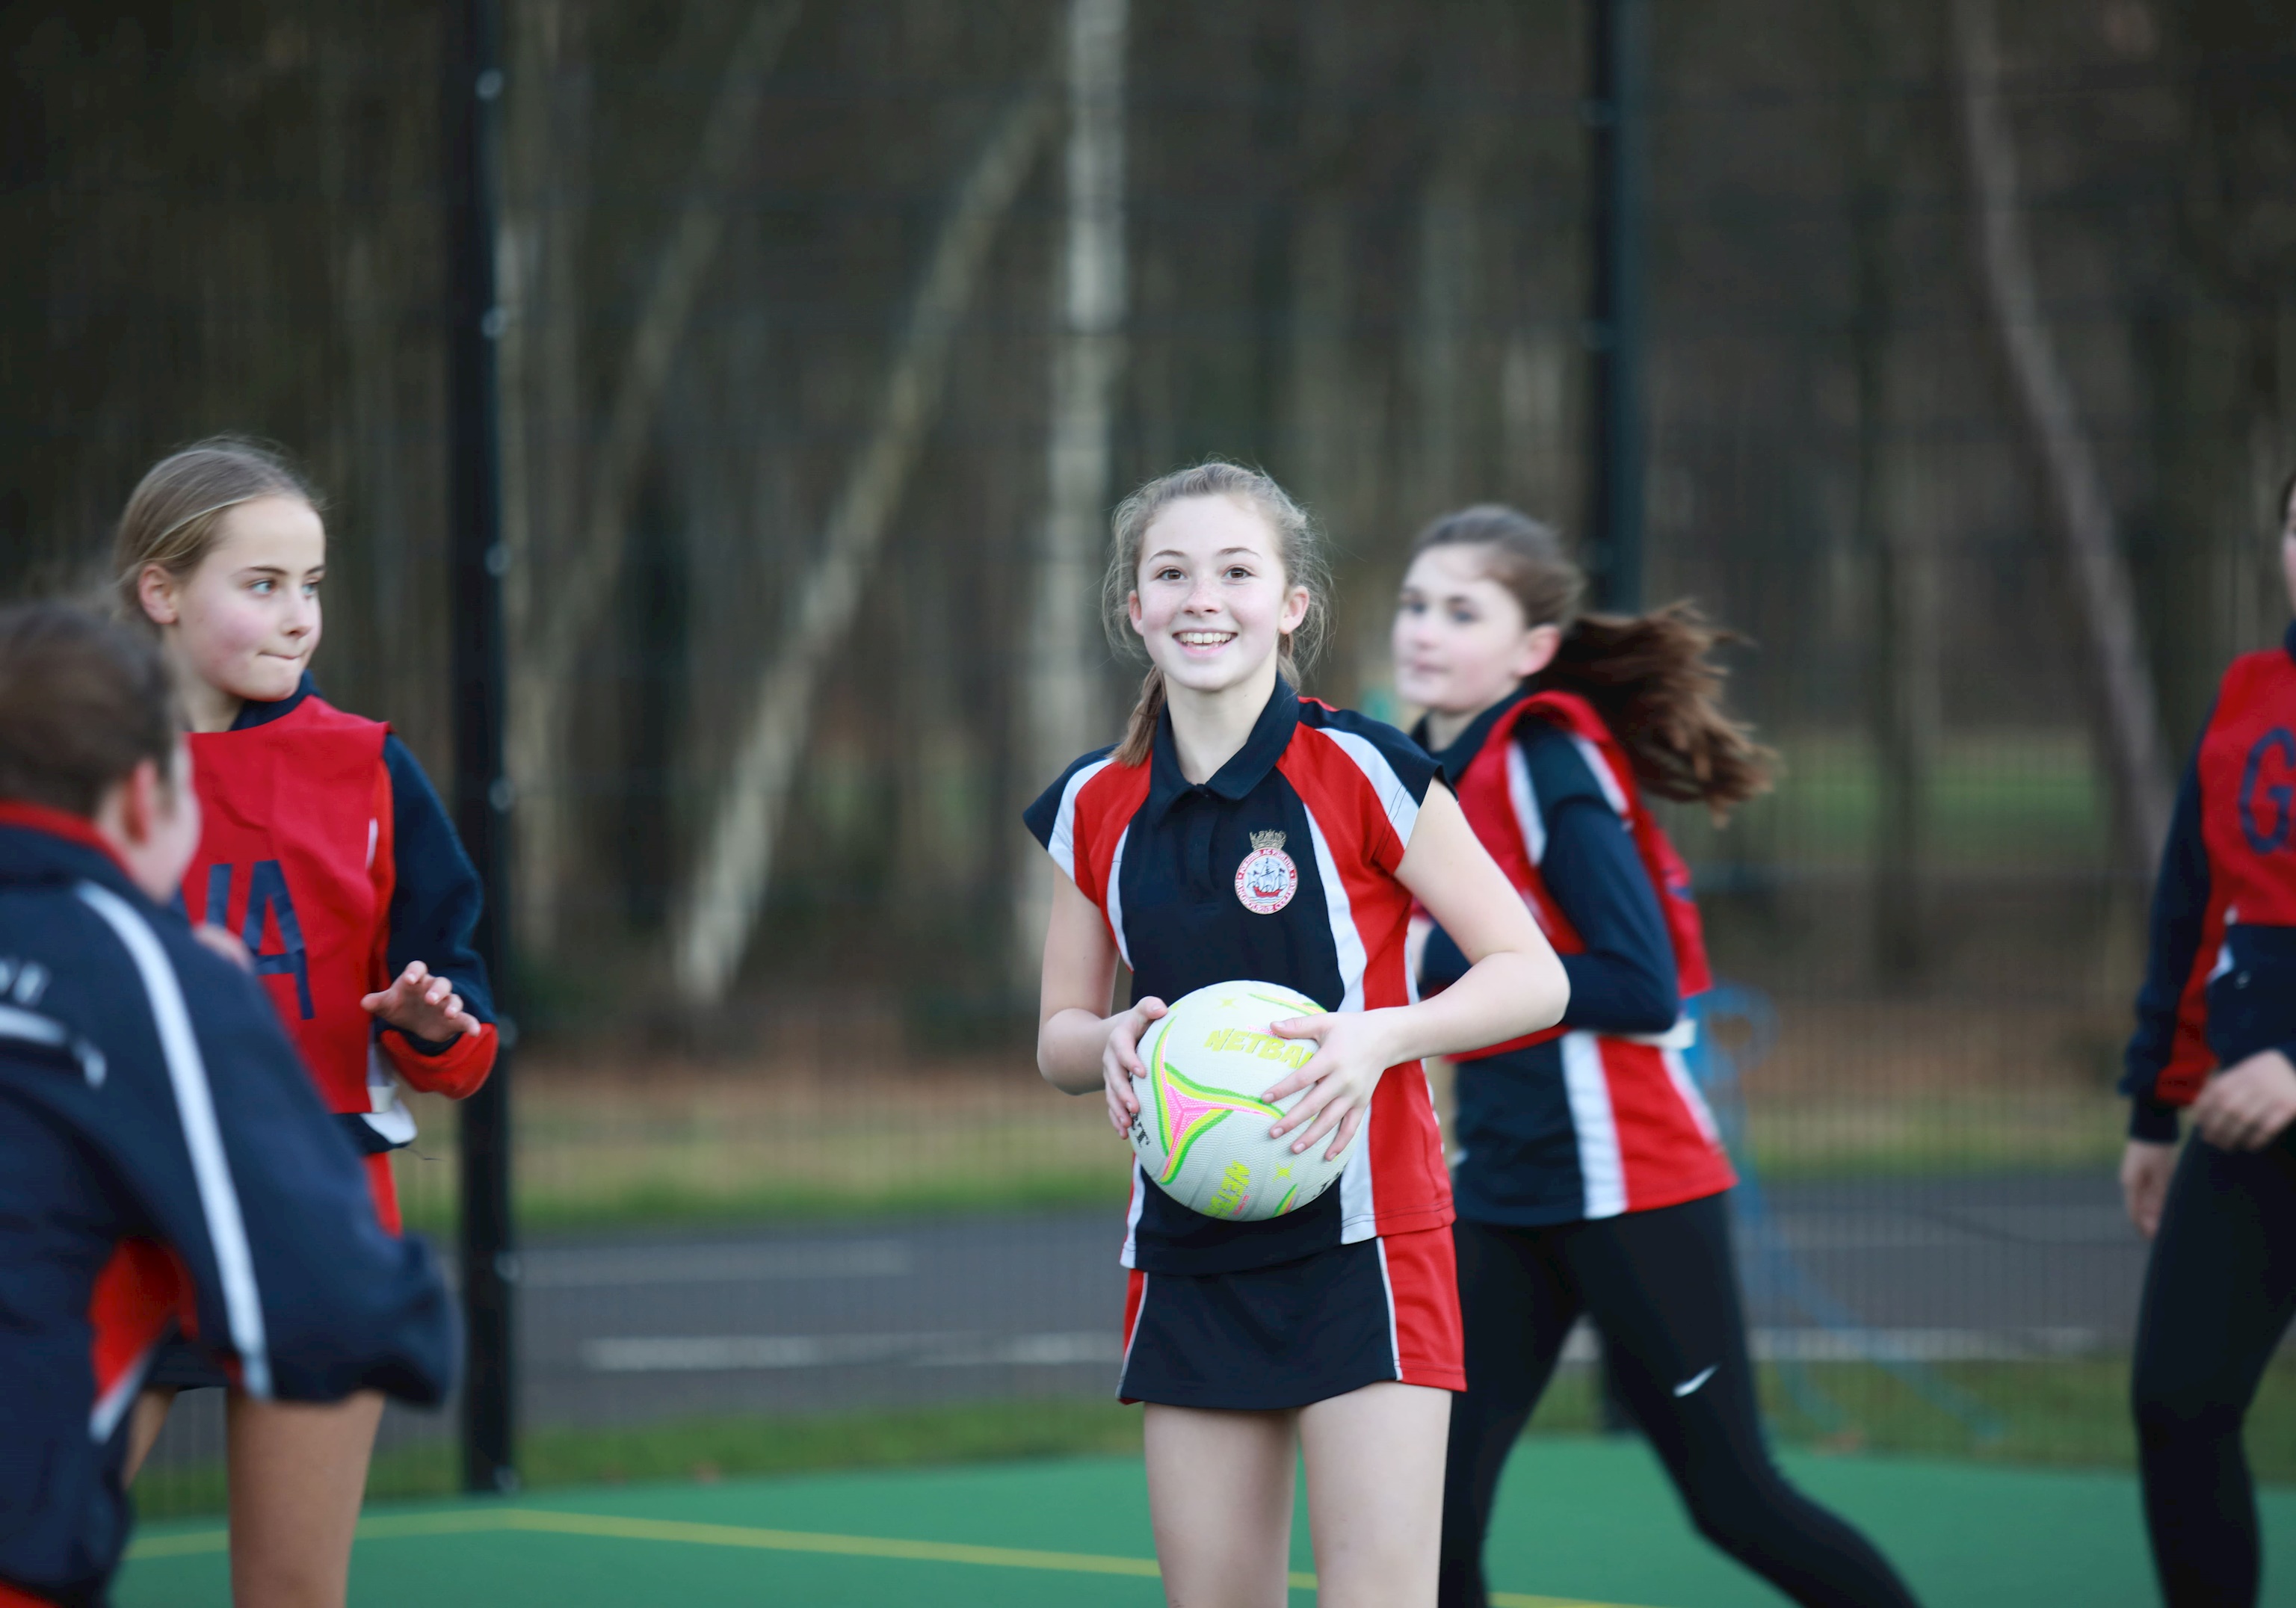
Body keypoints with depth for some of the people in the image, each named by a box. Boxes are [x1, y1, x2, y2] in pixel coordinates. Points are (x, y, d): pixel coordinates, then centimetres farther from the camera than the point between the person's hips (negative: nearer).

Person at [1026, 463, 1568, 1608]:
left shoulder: (1357, 772, -7)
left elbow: (1534, 977, -5)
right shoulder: (1095, 808, 6)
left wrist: (1380, 1037, -22)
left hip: (1365, 1244, -5)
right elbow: (1059, 1038, 15)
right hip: (1188, 1257, 5)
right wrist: (1112, 1043, -9)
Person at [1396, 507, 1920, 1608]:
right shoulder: (1435, 772, 10)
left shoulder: (1549, 765, -14)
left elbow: (1642, 987, -20)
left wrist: (1447, 963, -18)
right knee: (1434, 1501, -2)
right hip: (1502, 1188, 8)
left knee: (1735, 1500, 1)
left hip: (1624, 1182, -8)